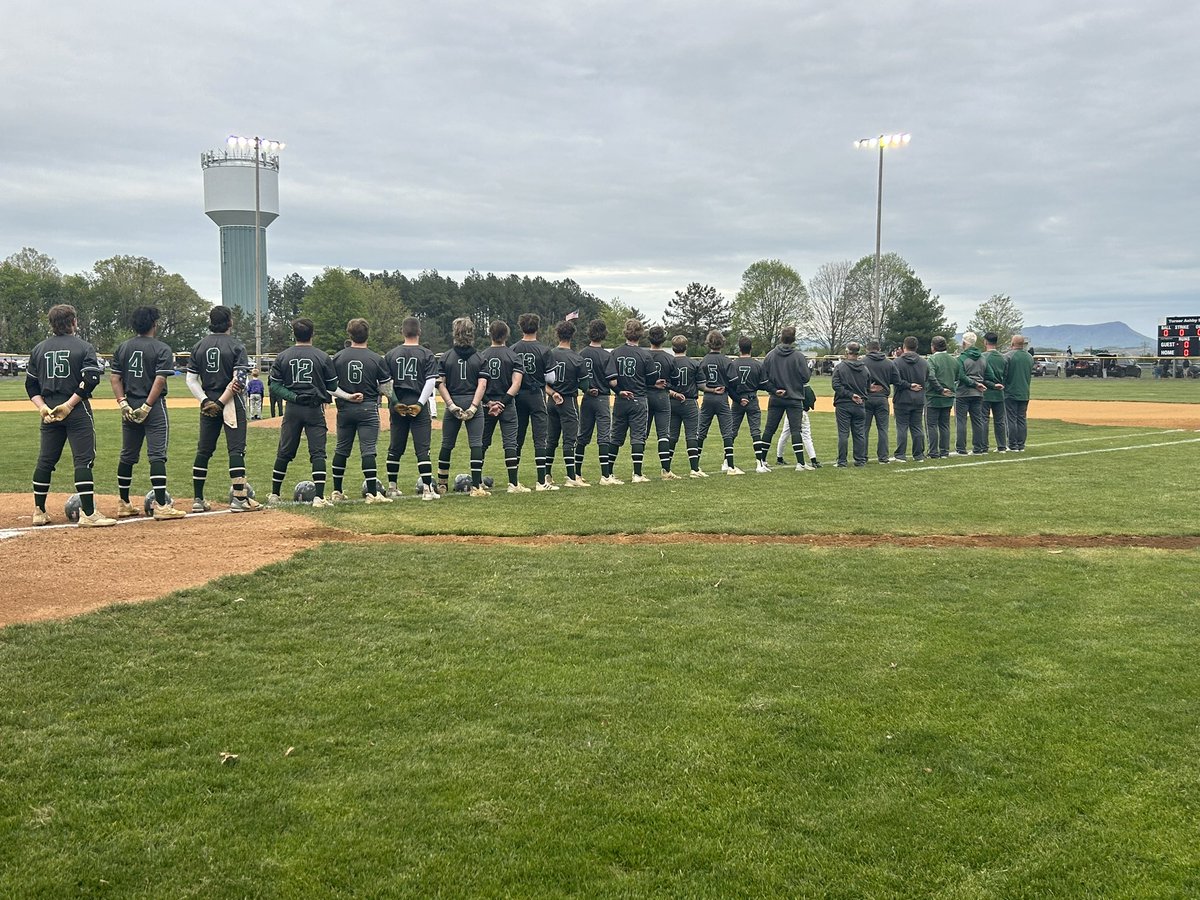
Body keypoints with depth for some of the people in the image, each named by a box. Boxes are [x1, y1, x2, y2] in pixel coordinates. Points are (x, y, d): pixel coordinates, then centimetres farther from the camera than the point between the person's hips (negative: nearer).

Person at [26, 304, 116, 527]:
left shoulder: (39, 349, 11)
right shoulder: (84, 347, -3)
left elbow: (31, 385, 8)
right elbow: (91, 380, -15)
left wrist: (43, 407, 0)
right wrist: (69, 404, -12)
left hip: (49, 410, 5)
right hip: (78, 411, -5)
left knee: (45, 460, 13)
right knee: (84, 459, -5)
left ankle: (39, 512, 18)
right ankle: (88, 513, -9)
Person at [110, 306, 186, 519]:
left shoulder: (123, 348, 9)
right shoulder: (162, 349, -7)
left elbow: (114, 377, 3)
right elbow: (160, 380, -17)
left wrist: (123, 404, -1)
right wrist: (147, 406, -14)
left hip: (130, 407, 6)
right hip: (154, 406, -5)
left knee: (127, 456, 15)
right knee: (157, 455, -6)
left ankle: (124, 504, 21)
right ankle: (160, 506, -10)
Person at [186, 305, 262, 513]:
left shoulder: (199, 346, 6)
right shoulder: (236, 346, -7)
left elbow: (191, 379, 2)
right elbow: (239, 381, -16)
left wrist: (205, 400, -4)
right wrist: (221, 402, -13)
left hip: (208, 404, 5)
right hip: (232, 403, -5)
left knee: (204, 450, 11)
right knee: (236, 448, -3)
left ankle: (198, 499, 13)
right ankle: (239, 498, -7)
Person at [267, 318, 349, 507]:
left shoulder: (282, 357, 3)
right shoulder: (323, 357, -2)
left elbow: (275, 385, -1)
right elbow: (332, 387, 1)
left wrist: (292, 396, -3)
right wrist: (349, 396, 11)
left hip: (292, 410, 2)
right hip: (315, 409, -2)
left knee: (284, 452, 12)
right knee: (317, 452, -2)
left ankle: (274, 494, 20)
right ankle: (319, 497, -9)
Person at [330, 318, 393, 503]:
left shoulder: (338, 357, -1)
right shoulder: (377, 359, -5)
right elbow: (386, 389, -3)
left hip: (344, 410, 2)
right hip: (368, 409, -2)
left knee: (341, 450, 13)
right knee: (368, 450, -2)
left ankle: (337, 492, 20)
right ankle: (372, 493, -6)